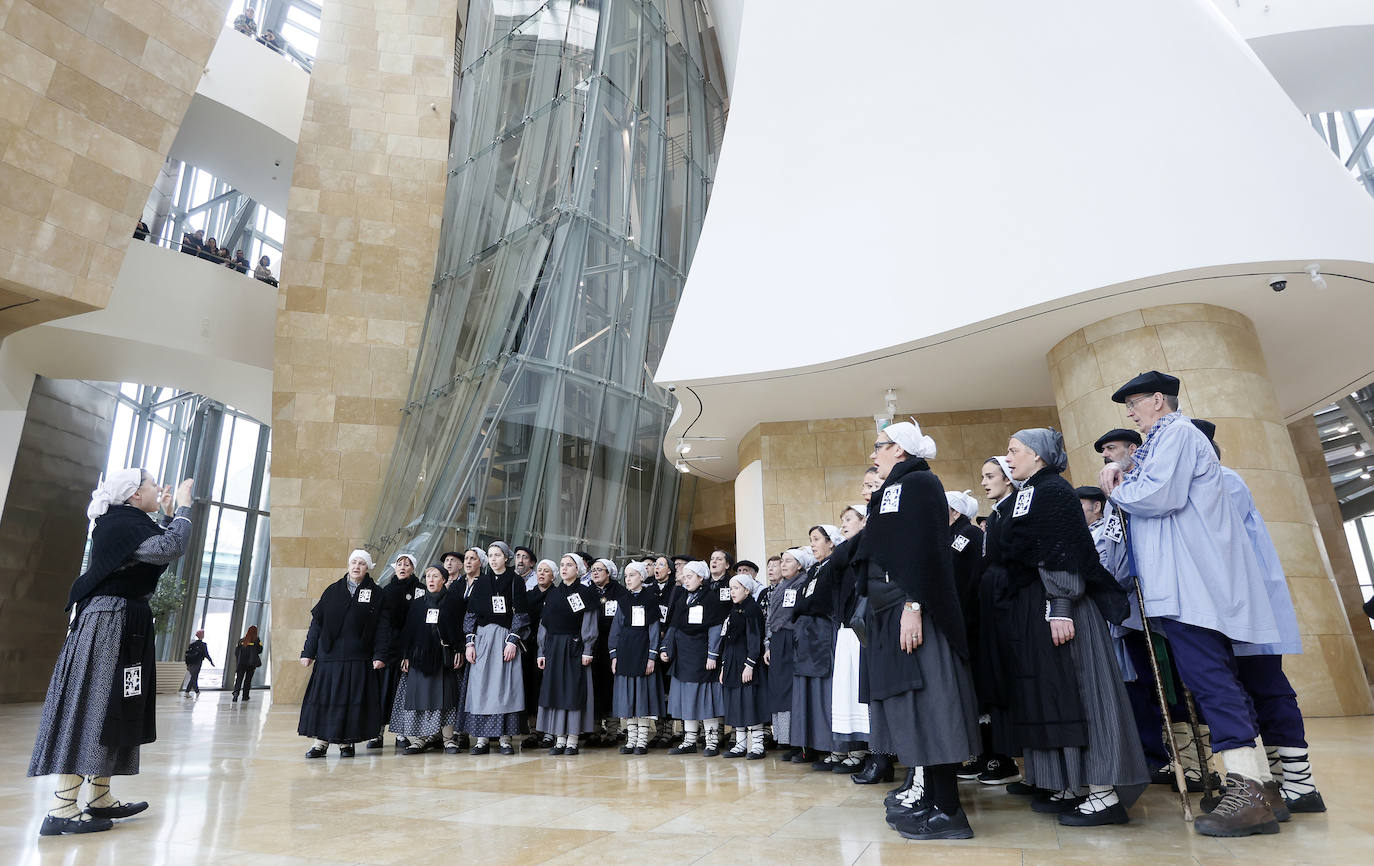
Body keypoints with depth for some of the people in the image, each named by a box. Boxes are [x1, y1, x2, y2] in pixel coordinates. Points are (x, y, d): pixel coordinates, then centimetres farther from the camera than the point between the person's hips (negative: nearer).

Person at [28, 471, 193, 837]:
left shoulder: (126, 524, 14)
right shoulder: (122, 522, -14)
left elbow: (161, 552, 23)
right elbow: (170, 549, -28)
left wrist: (168, 514, 20)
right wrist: (183, 505, -18)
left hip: (120, 623, 10)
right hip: (111, 621, -10)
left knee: (106, 708, 11)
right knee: (91, 706, -9)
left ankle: (99, 798, 18)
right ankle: (62, 810, -6)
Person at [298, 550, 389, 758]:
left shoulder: (376, 593, 3)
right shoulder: (332, 591, 9)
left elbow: (382, 626, -1)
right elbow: (317, 622, 8)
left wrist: (379, 655, -9)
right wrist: (308, 652, 3)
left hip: (358, 657, -2)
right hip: (329, 655, 2)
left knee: (352, 700, 1)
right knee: (323, 698, 1)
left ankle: (346, 742, 12)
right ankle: (320, 741, 11)